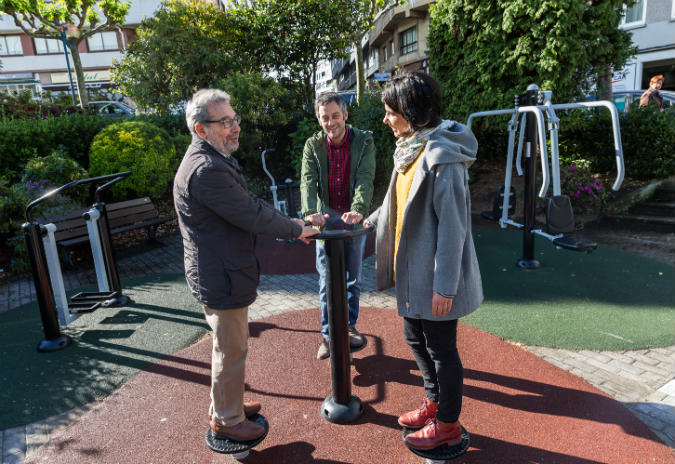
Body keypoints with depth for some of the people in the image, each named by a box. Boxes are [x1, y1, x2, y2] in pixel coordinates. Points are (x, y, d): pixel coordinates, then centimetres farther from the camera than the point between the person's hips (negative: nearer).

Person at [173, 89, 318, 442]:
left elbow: (249, 205, 13)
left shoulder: (214, 161, 10)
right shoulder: (206, 170, -26)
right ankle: (226, 420, 30)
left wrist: (291, 223, 7)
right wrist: (295, 230, -10)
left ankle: (226, 405, 45)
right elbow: (252, 214, -24)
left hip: (218, 273, 11)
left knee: (230, 346, 25)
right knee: (231, 353, 9)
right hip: (220, 278, -11)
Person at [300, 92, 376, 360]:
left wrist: (358, 210, -36)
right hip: (325, 221, 0)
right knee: (326, 282, 5)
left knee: (354, 279, 14)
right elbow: (307, 181, -15)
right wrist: (311, 212, -34)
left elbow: (365, 179, -18)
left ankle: (350, 326, 33)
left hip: (354, 220, 0)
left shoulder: (364, 142, -6)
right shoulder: (313, 145, -3)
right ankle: (328, 334, 19)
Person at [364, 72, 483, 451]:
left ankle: (448, 424, 29)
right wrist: (371, 220, 24)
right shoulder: (411, 148, 8)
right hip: (412, 270, 9)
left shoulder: (441, 156, -21)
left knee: (441, 347, 7)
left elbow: (452, 225, -23)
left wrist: (444, 286, -21)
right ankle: (435, 403, 43)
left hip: (436, 276, -9)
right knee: (416, 338, 21)